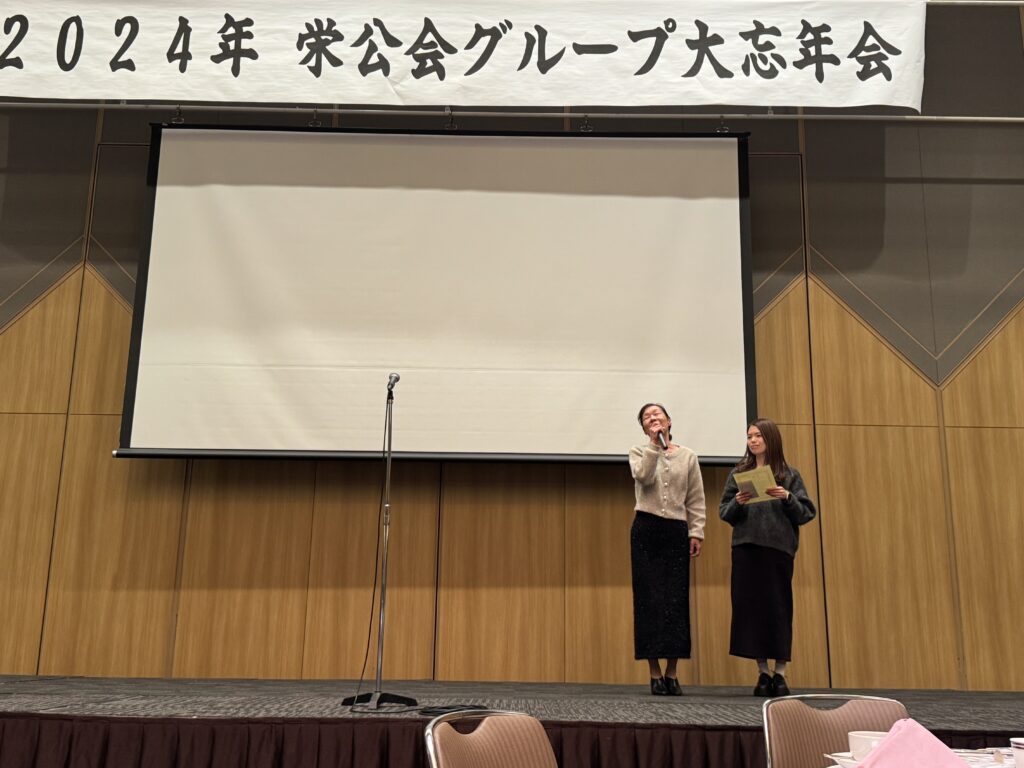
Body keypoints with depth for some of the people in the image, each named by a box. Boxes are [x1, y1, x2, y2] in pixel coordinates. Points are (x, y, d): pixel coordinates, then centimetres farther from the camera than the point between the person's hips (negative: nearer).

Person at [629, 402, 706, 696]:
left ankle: (672, 672, 7)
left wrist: (696, 532, -1)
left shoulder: (687, 456, 10)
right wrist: (655, 445, -13)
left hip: (677, 531, 1)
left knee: (677, 599, -1)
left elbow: (696, 499, 8)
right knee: (649, 598, -3)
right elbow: (643, 477, -14)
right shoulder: (638, 451, 8)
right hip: (646, 529, -1)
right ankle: (655, 673, 2)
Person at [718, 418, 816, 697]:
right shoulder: (738, 474, 11)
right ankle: (763, 672, 10)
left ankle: (780, 673, 9)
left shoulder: (789, 475, 7)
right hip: (746, 548, 2)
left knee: (779, 607, -1)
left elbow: (807, 514, 3)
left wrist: (787, 498, -14)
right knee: (751, 606, 1)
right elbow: (724, 512, 8)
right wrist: (737, 502, -11)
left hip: (779, 548, -1)